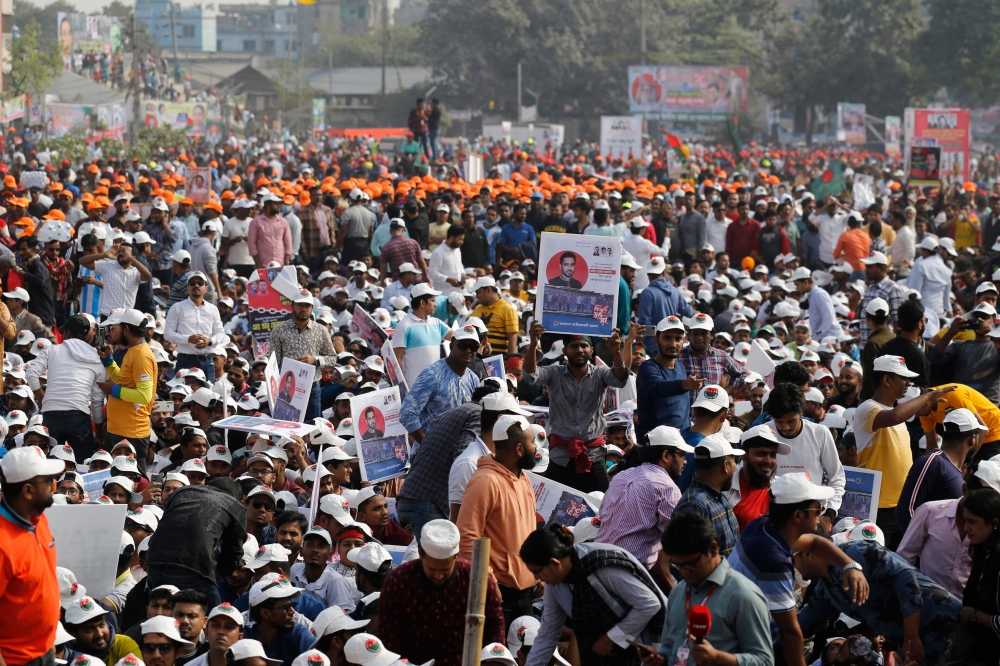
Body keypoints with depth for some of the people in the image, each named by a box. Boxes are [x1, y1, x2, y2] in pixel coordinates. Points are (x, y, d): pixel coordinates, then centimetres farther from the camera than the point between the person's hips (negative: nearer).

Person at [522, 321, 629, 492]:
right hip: (561, 456, 0)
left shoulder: (600, 374, 3)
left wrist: (616, 352, -37)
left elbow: (619, 379, -16)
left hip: (594, 457, 0)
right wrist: (533, 344, -33)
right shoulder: (554, 374, 2)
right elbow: (530, 375, -14)